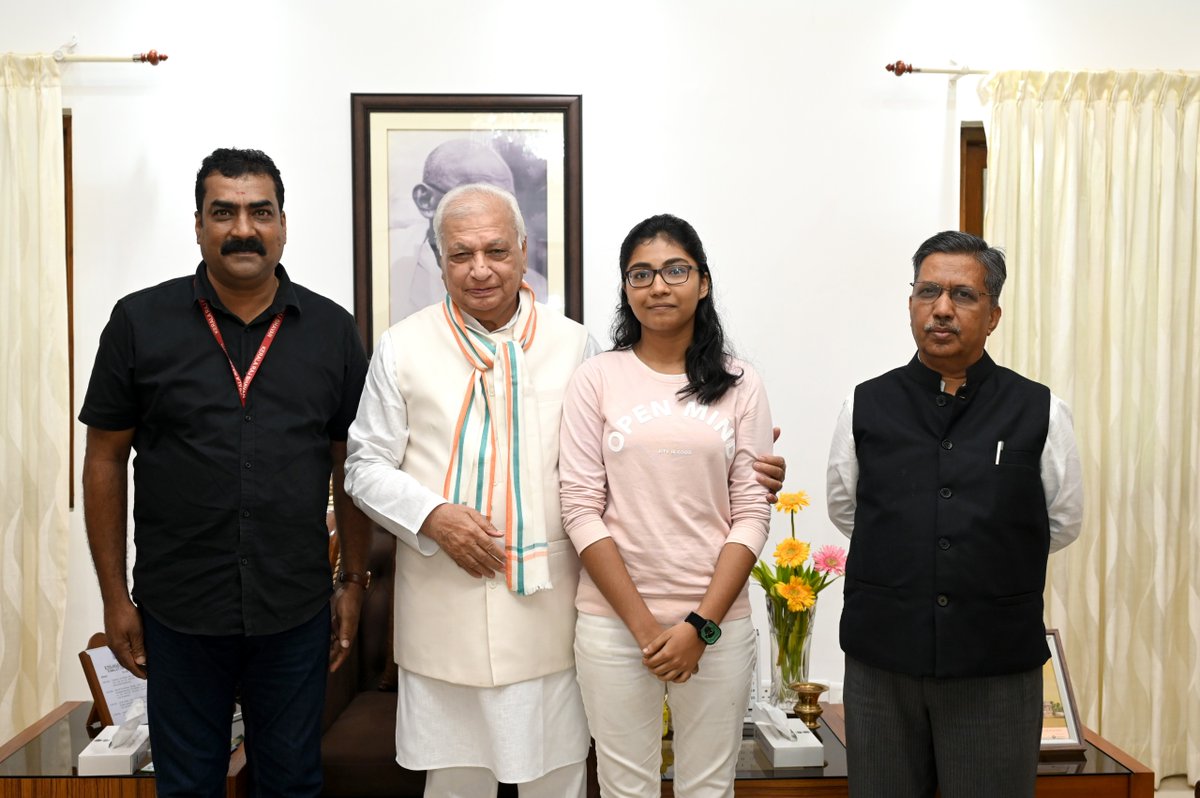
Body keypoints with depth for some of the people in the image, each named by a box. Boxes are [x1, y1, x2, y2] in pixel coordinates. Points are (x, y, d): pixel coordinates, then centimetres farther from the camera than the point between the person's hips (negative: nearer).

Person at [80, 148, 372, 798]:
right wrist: (114, 596, 0)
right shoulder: (139, 323, -3)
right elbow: (105, 460, 1)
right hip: (178, 615, 0)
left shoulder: (332, 330, 0)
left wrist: (354, 581, 5)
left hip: (296, 615, 1)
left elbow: (349, 465, 5)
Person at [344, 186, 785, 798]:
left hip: (547, 607, 0)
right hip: (443, 611, 0)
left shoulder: (574, 346, 4)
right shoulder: (402, 349, 3)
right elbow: (366, 466, 6)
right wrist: (432, 516, -11)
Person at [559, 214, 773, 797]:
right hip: (614, 619, -1)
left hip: (718, 621, 1)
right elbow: (581, 509, -4)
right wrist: (644, 624, -9)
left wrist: (701, 624, -8)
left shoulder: (739, 386, 3)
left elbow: (751, 514, 0)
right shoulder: (596, 379, -1)